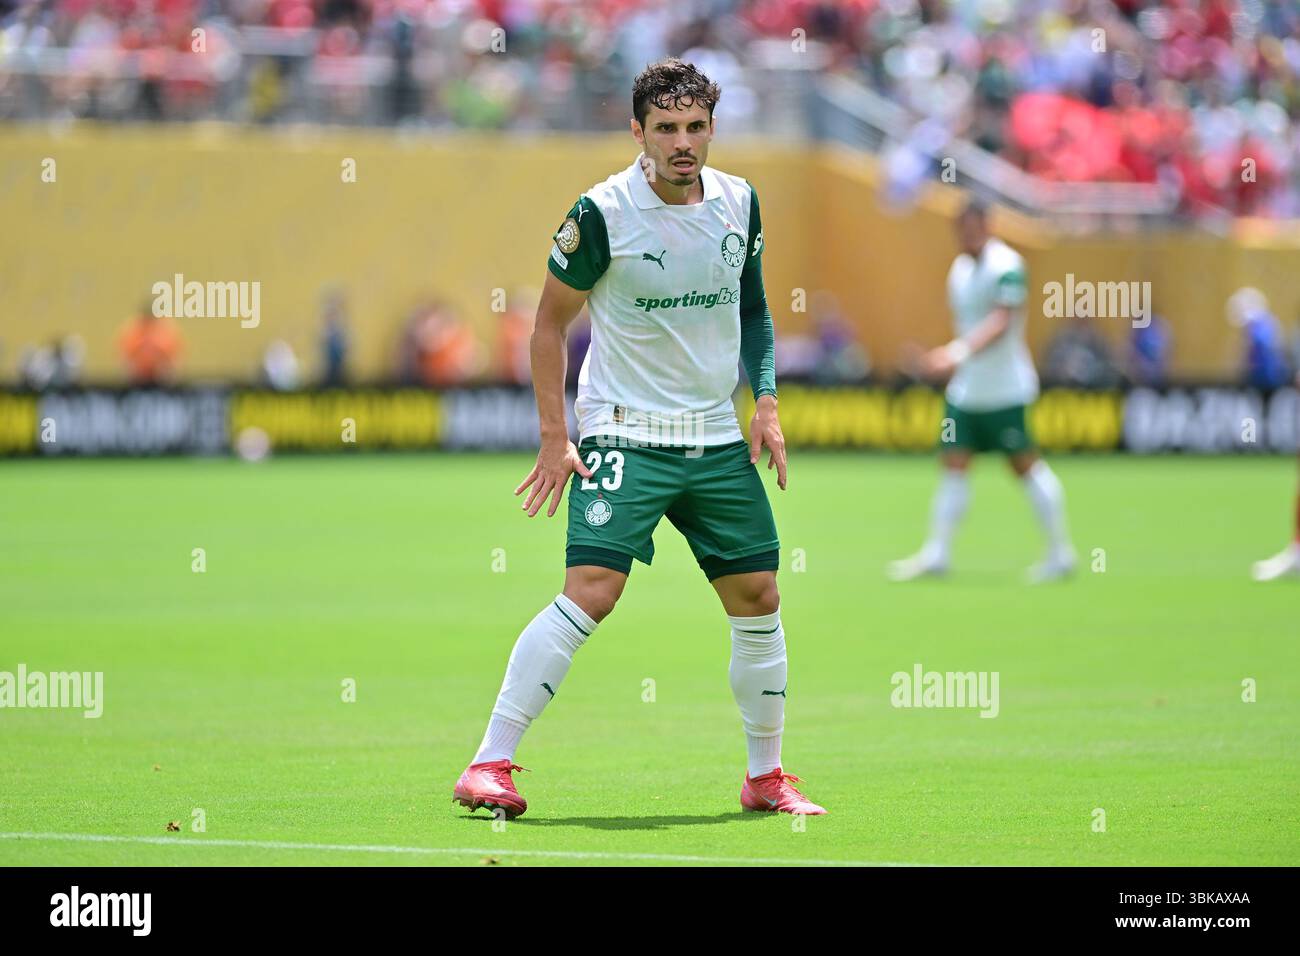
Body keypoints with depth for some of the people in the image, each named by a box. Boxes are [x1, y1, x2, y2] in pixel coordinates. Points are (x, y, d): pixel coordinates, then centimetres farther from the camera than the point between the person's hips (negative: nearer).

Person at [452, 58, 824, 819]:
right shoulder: (604, 214, -13)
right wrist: (555, 438, -8)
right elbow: (551, 320, -3)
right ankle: (490, 765, -16)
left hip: (717, 440, 5)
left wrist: (765, 400, 6)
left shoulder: (739, 202, 3)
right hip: (624, 434, -5)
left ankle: (766, 777, 21)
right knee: (592, 592, -19)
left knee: (758, 599, 5)